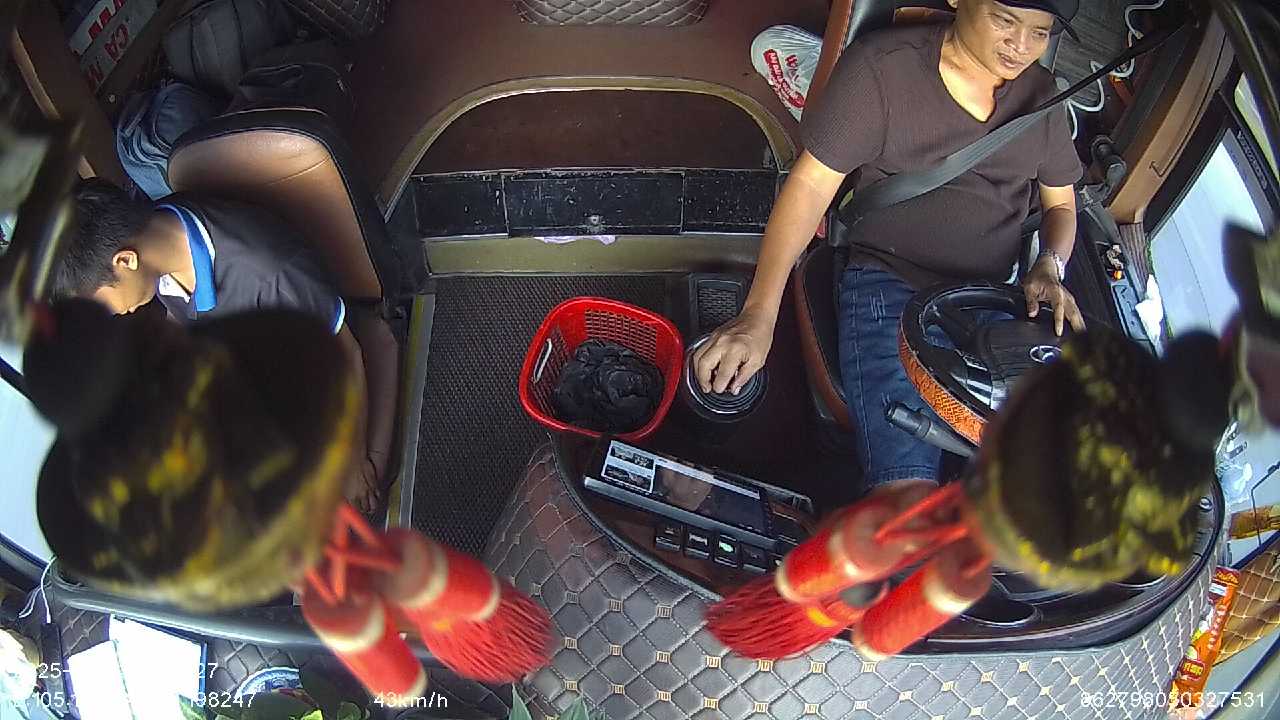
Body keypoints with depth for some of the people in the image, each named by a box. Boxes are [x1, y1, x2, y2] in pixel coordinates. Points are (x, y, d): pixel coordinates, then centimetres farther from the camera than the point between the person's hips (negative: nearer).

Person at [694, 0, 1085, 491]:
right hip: (890, 284, -4)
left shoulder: (1040, 94, 11)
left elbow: (1061, 204, 23)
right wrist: (759, 314, -20)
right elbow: (810, 186, -9)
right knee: (907, 489, -26)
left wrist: (1050, 266, -2)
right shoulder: (880, 67, -5)